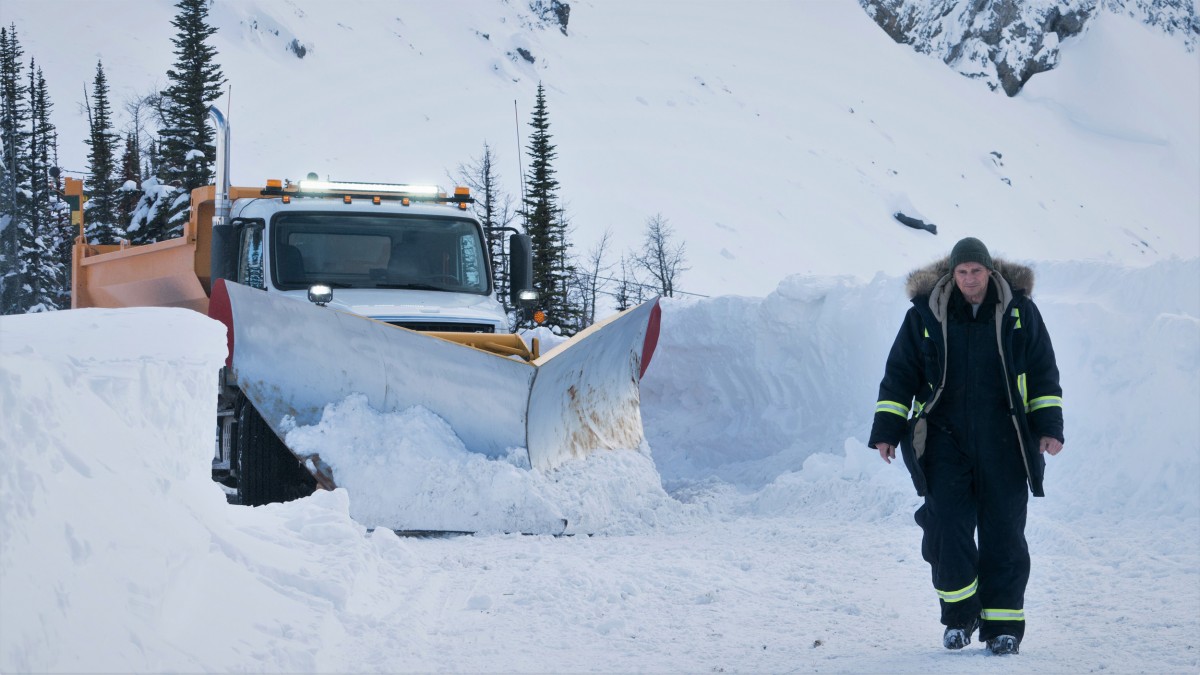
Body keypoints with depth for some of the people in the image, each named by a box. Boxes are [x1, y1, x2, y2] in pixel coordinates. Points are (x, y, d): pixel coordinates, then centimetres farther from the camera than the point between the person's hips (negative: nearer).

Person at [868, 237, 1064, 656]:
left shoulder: (1019, 311, 4)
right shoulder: (925, 315, 3)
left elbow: (1043, 373, 9)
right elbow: (900, 374, 8)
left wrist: (1048, 427, 2)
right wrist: (886, 430, 3)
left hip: (1003, 443, 0)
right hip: (945, 439, 0)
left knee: (1003, 531, -1)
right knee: (947, 527, -8)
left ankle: (1003, 624, 5)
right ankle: (959, 616, 7)